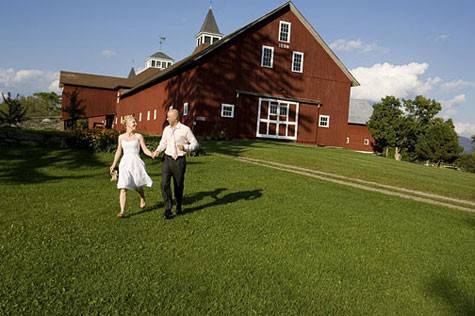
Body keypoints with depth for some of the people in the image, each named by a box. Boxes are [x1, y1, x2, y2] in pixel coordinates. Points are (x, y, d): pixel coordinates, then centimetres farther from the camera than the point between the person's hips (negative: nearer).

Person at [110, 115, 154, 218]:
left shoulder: (138, 136, 1)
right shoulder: (121, 137, 7)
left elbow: (145, 150, 0)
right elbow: (118, 151, 17)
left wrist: (152, 154, -20)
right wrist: (114, 164, 21)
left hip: (136, 163, -1)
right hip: (125, 163, 1)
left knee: (137, 186, 12)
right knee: (123, 188, -10)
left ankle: (142, 199, 45)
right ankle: (122, 211, -8)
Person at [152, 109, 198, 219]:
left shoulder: (185, 129, -7)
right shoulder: (166, 129, 7)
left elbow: (195, 143, -3)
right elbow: (163, 143, 16)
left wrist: (185, 148, -20)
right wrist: (157, 150, -4)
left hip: (179, 160, -3)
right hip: (167, 159, 3)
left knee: (179, 185, 9)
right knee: (165, 184, -8)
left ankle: (179, 208, 30)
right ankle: (168, 209, 2)